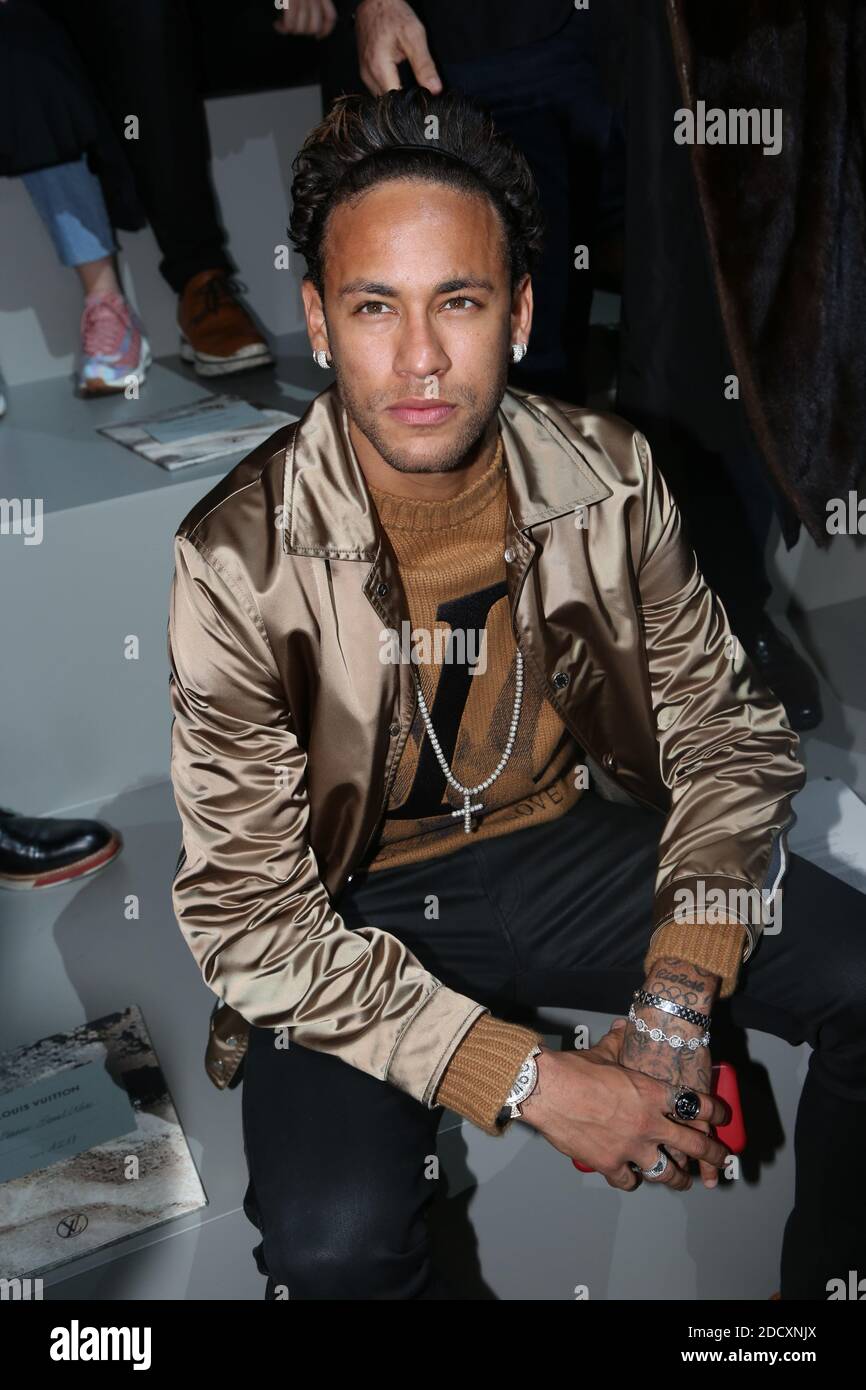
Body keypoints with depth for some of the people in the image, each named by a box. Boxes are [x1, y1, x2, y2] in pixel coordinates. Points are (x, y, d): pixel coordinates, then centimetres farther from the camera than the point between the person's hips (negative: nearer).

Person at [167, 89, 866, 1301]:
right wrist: (531, 1084, -25)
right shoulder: (241, 561, -21)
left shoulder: (609, 478, -12)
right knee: (335, 1245, -29)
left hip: (571, 838, 4)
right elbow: (247, 913, -20)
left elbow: (726, 734, -3)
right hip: (356, 907, -3)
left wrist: (678, 998, -17)